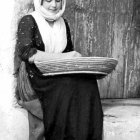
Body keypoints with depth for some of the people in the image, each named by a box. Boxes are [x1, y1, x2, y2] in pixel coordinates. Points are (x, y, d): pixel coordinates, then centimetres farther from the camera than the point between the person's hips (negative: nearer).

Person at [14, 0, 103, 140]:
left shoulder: (63, 23, 18)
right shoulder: (28, 21, -1)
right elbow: (25, 53, -16)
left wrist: (77, 58, 2)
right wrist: (62, 57, -23)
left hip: (62, 73, 5)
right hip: (39, 77, -5)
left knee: (87, 80, -27)